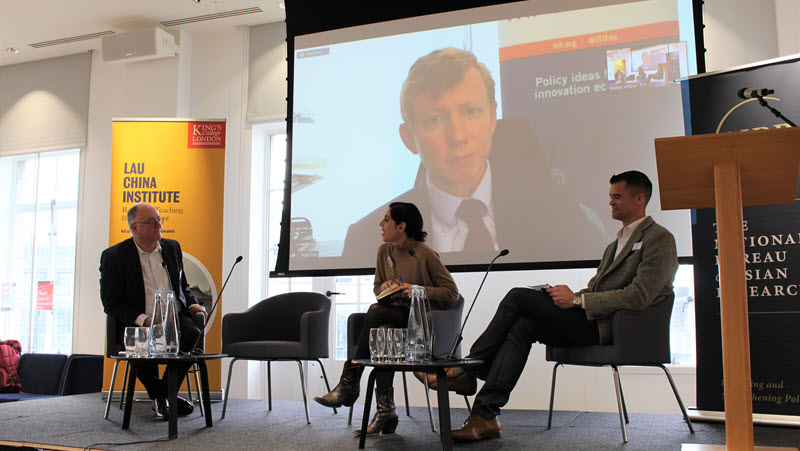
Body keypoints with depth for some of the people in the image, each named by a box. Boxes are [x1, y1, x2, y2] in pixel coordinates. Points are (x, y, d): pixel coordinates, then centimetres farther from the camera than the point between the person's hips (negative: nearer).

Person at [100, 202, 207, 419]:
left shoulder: (172, 247, 15)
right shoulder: (113, 256, 0)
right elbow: (111, 304, -5)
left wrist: (192, 304, 4)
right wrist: (143, 319, -20)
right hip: (137, 324, -3)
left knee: (194, 334, -30)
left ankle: (164, 393, -8)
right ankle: (159, 395, -8)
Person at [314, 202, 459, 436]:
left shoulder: (425, 254, -10)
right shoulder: (384, 251, 9)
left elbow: (452, 293, -9)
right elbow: (377, 287, 21)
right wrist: (384, 288, -4)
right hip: (393, 314, 5)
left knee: (376, 312, -31)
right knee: (381, 332, -32)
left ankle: (348, 384, -24)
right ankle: (385, 410, -28)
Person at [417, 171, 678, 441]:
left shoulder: (659, 239, -5)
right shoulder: (618, 242, 25)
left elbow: (638, 297, -18)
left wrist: (577, 300, -17)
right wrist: (570, 296, 0)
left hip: (609, 326, -8)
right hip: (589, 321, 8)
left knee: (519, 296, -15)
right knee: (522, 325, -14)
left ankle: (468, 372, -6)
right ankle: (485, 417, -16)